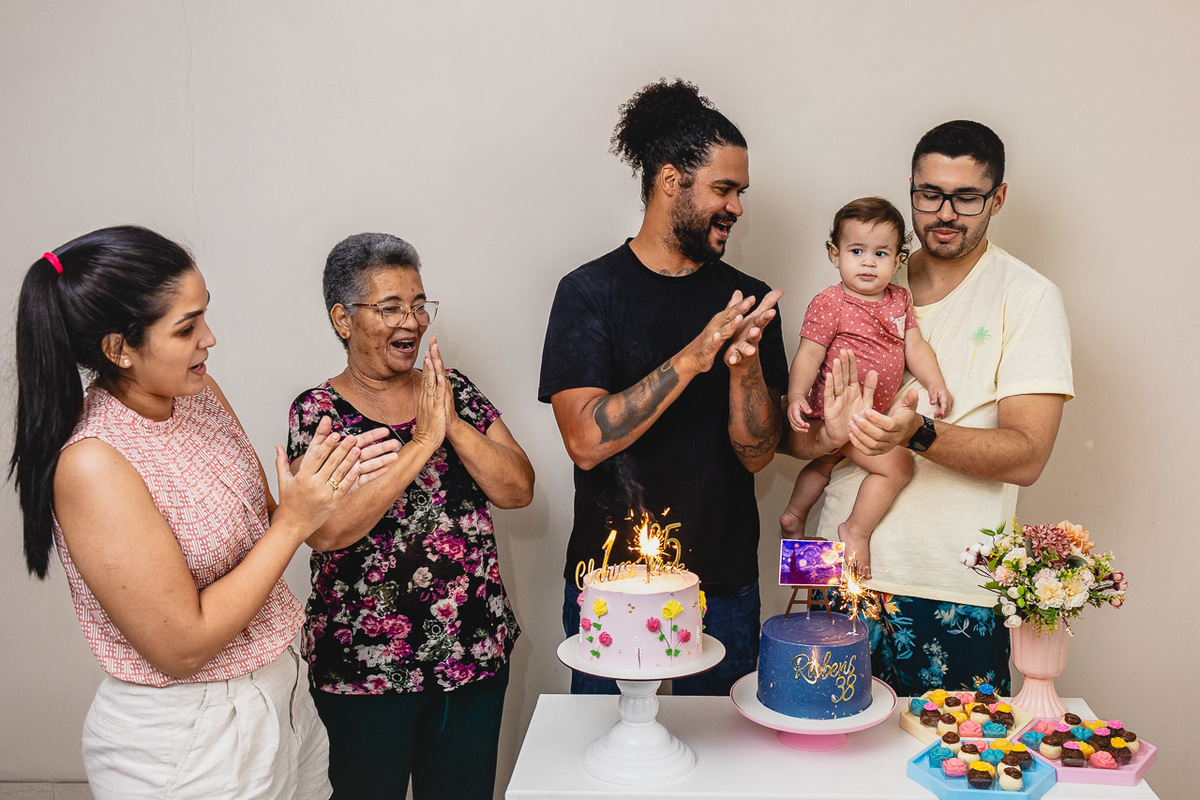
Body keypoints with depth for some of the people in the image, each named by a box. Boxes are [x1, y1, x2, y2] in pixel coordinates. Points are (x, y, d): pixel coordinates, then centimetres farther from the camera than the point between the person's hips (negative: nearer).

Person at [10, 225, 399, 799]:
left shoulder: (199, 393, -3)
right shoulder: (92, 465, -26)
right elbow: (182, 647, -24)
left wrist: (326, 486, -12)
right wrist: (294, 522, -21)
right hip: (188, 744, -7)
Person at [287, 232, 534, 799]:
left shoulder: (455, 392, 3)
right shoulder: (319, 412, -8)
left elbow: (518, 490, -4)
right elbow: (326, 530, -23)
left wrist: (453, 425, -17)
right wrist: (422, 442, -24)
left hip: (477, 652, 4)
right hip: (367, 664, -3)